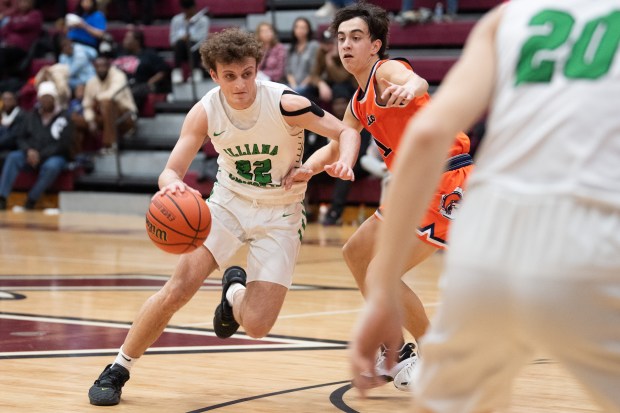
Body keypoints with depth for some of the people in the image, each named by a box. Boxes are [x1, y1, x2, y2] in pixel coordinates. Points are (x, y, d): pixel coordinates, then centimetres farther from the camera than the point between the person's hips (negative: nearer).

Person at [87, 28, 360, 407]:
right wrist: (173, 183, -43)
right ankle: (117, 371, 1)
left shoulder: (285, 103, -23)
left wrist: (343, 162, -38)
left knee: (256, 326, -12)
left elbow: (346, 131, -15)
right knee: (178, 289, -17)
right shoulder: (206, 112, -15)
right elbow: (172, 171, -17)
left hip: (279, 214, -1)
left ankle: (235, 290, 25)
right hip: (229, 202, 2)